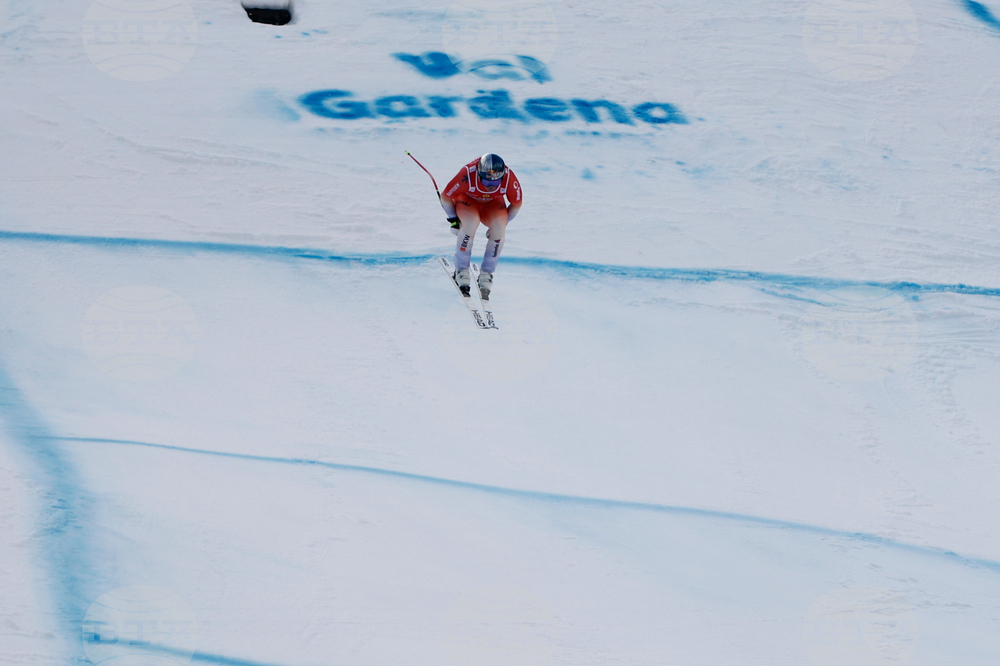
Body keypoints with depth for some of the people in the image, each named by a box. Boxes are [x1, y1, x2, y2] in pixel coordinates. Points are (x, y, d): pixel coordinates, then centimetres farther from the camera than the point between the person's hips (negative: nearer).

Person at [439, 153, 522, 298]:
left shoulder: (509, 178, -32)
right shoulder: (467, 175, -38)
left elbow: (516, 203, -10)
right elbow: (445, 198, -19)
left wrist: (500, 225, -4)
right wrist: (453, 219, -7)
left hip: (493, 204, 2)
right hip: (467, 199, -2)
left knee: (499, 226, -30)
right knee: (471, 221, -35)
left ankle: (487, 273, -12)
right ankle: (461, 270, -17)